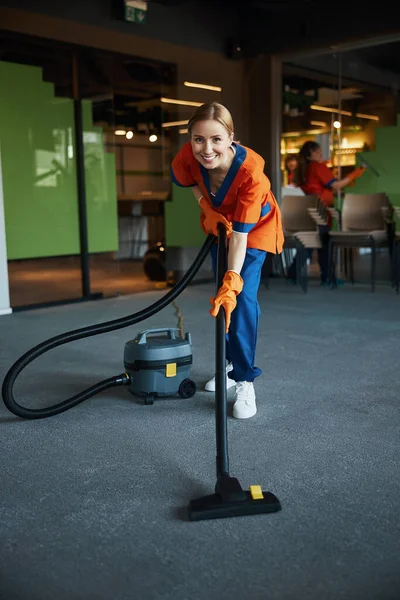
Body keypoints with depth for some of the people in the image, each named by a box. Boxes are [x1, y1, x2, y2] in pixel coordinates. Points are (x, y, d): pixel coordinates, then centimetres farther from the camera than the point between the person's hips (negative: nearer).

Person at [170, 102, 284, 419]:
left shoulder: (251, 170, -41)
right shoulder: (187, 157, -31)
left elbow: (241, 234, -39)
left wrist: (232, 283, -46)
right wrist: (207, 208, -16)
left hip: (256, 226, -4)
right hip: (218, 221, 4)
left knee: (242, 297, -17)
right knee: (223, 296, 12)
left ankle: (245, 380, -6)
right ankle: (230, 363, 30)